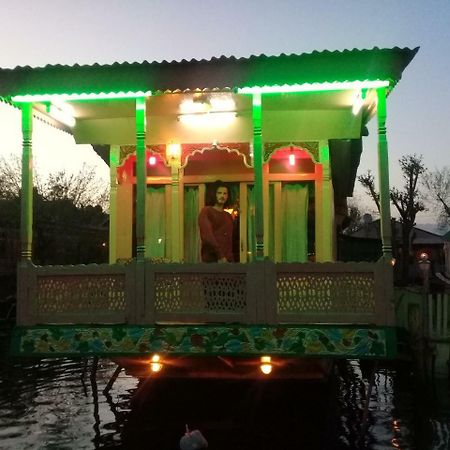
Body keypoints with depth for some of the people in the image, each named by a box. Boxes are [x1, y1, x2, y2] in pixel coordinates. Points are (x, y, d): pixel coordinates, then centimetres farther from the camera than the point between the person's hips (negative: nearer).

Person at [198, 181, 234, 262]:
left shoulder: (229, 216, 19)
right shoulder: (206, 211, 1)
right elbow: (207, 236, -12)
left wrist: (230, 258, 4)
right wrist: (220, 256, -17)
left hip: (227, 260, 5)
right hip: (211, 260, -5)